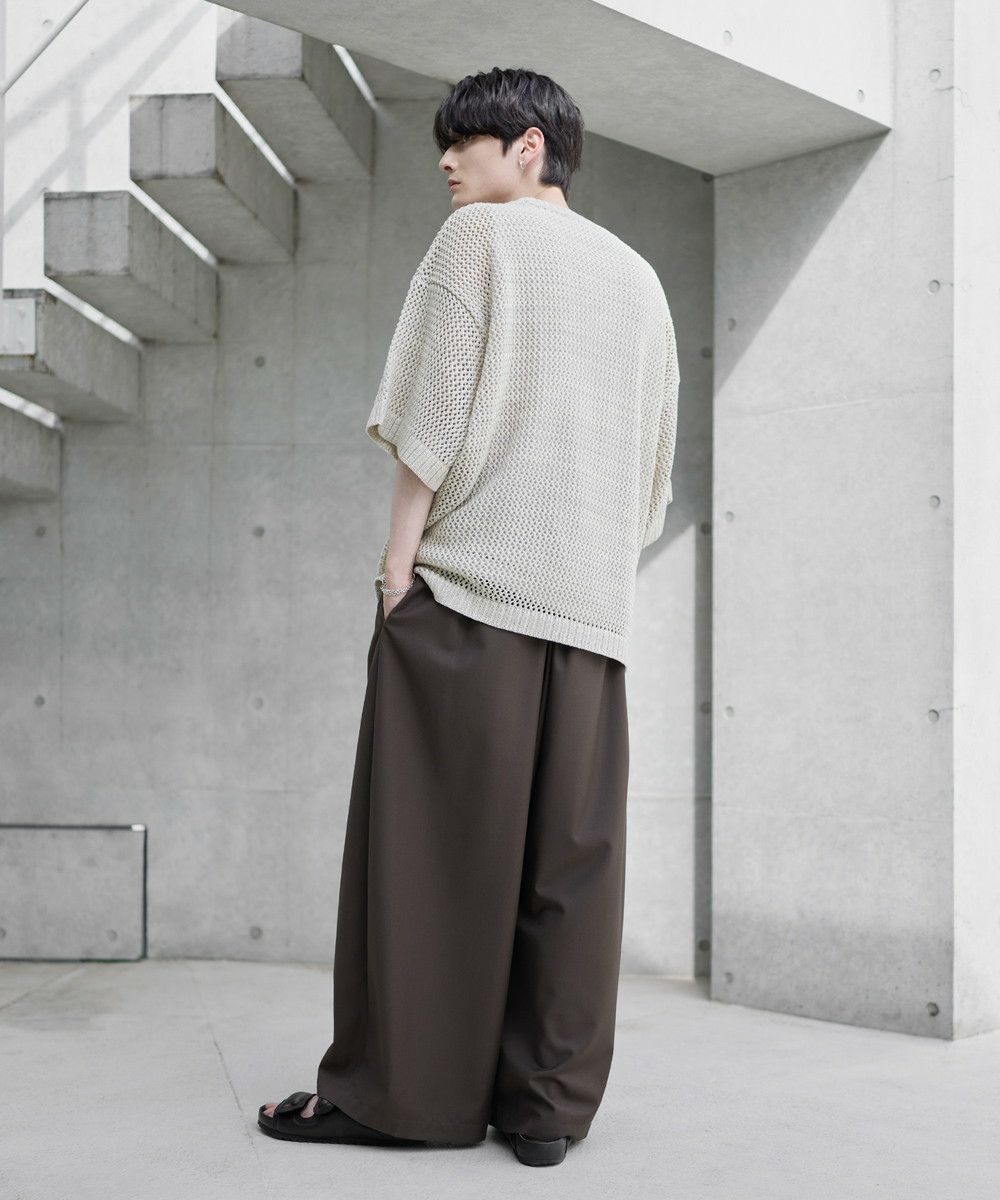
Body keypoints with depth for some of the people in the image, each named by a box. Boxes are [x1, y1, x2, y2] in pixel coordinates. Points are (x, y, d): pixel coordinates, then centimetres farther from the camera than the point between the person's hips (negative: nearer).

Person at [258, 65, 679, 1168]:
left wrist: (398, 559, -6)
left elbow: (435, 415, -8)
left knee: (433, 840, -3)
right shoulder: (637, 277, 20)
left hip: (470, 580, -5)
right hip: (591, 602, 6)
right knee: (569, 857, 3)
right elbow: (654, 470, 17)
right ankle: (548, 1105, 5)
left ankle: (400, 1089, 1)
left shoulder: (478, 235, 2)